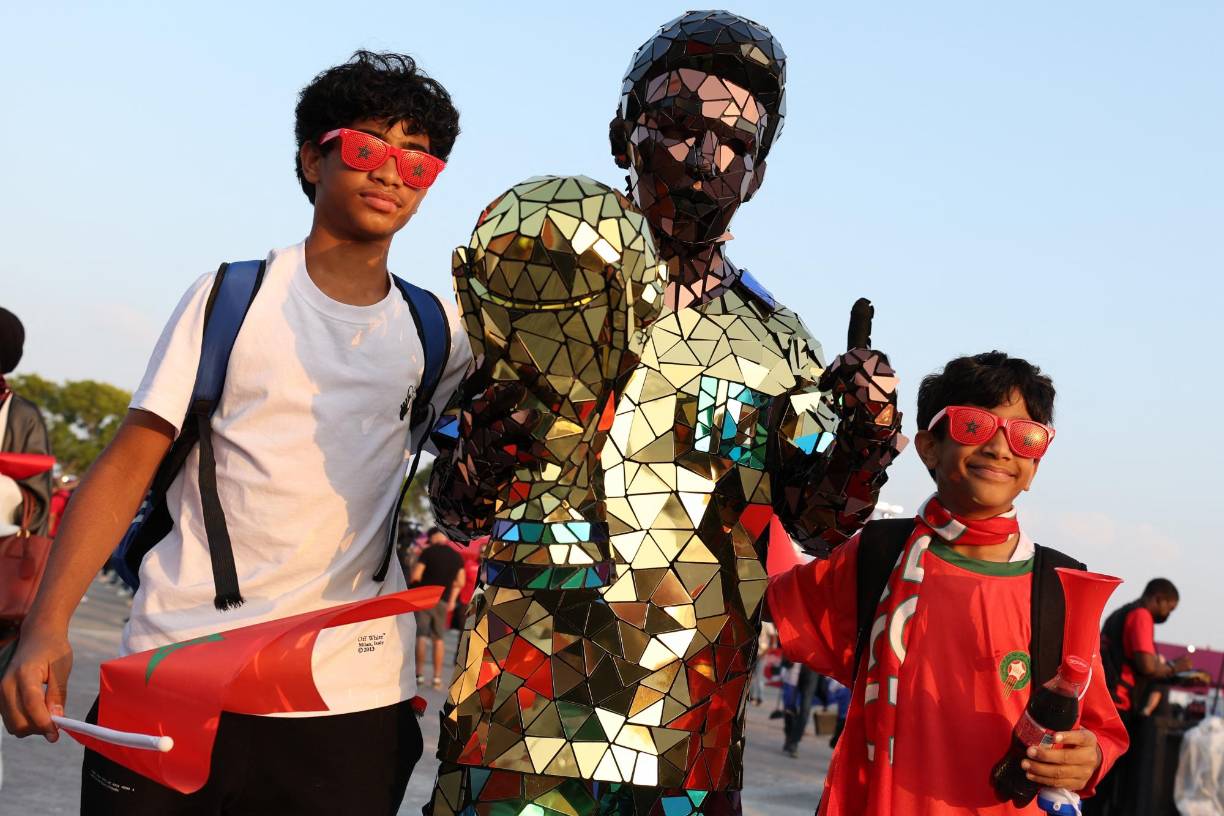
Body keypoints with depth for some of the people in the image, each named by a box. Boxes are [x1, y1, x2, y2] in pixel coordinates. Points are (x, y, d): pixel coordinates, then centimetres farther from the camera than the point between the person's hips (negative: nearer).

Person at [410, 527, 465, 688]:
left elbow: (415, 575, -12)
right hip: (443, 600, 4)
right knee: (438, 638, 8)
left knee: (421, 636, 0)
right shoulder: (457, 556, 5)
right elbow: (460, 582, 6)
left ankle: (419, 674, -2)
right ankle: (437, 677, 5)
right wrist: (452, 600, 17)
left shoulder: (428, 552, -8)